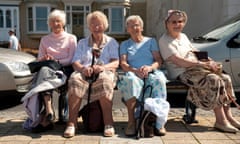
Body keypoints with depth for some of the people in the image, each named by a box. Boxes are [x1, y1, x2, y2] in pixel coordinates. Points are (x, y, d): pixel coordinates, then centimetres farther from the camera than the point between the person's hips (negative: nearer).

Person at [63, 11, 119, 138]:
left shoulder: (111, 42, 19)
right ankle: (72, 123, -33)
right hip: (85, 73, 2)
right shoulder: (82, 43, 23)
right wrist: (82, 68, -17)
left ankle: (108, 123, -33)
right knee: (75, 79, -34)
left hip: (105, 72, -1)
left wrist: (103, 67, -19)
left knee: (104, 80, -38)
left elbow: (116, 63, 3)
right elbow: (75, 62, 9)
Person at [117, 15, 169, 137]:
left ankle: (160, 122, -36)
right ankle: (131, 122, -37)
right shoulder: (125, 44, 24)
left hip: (151, 72, 0)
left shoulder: (151, 41, 24)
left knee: (159, 79, -37)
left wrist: (150, 67, -12)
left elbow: (159, 60, 11)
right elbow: (123, 63, 8)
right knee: (130, 79, -39)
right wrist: (135, 70, -14)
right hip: (133, 73, 0)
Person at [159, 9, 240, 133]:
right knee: (214, 80, -27)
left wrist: (210, 62, 3)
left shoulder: (183, 36, 19)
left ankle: (228, 116, -3)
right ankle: (220, 121, -22)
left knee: (225, 78, -8)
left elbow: (195, 52, 21)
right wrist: (202, 64, -20)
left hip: (196, 68, 9)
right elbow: (179, 61, -18)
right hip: (182, 73, -8)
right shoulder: (164, 40, -9)